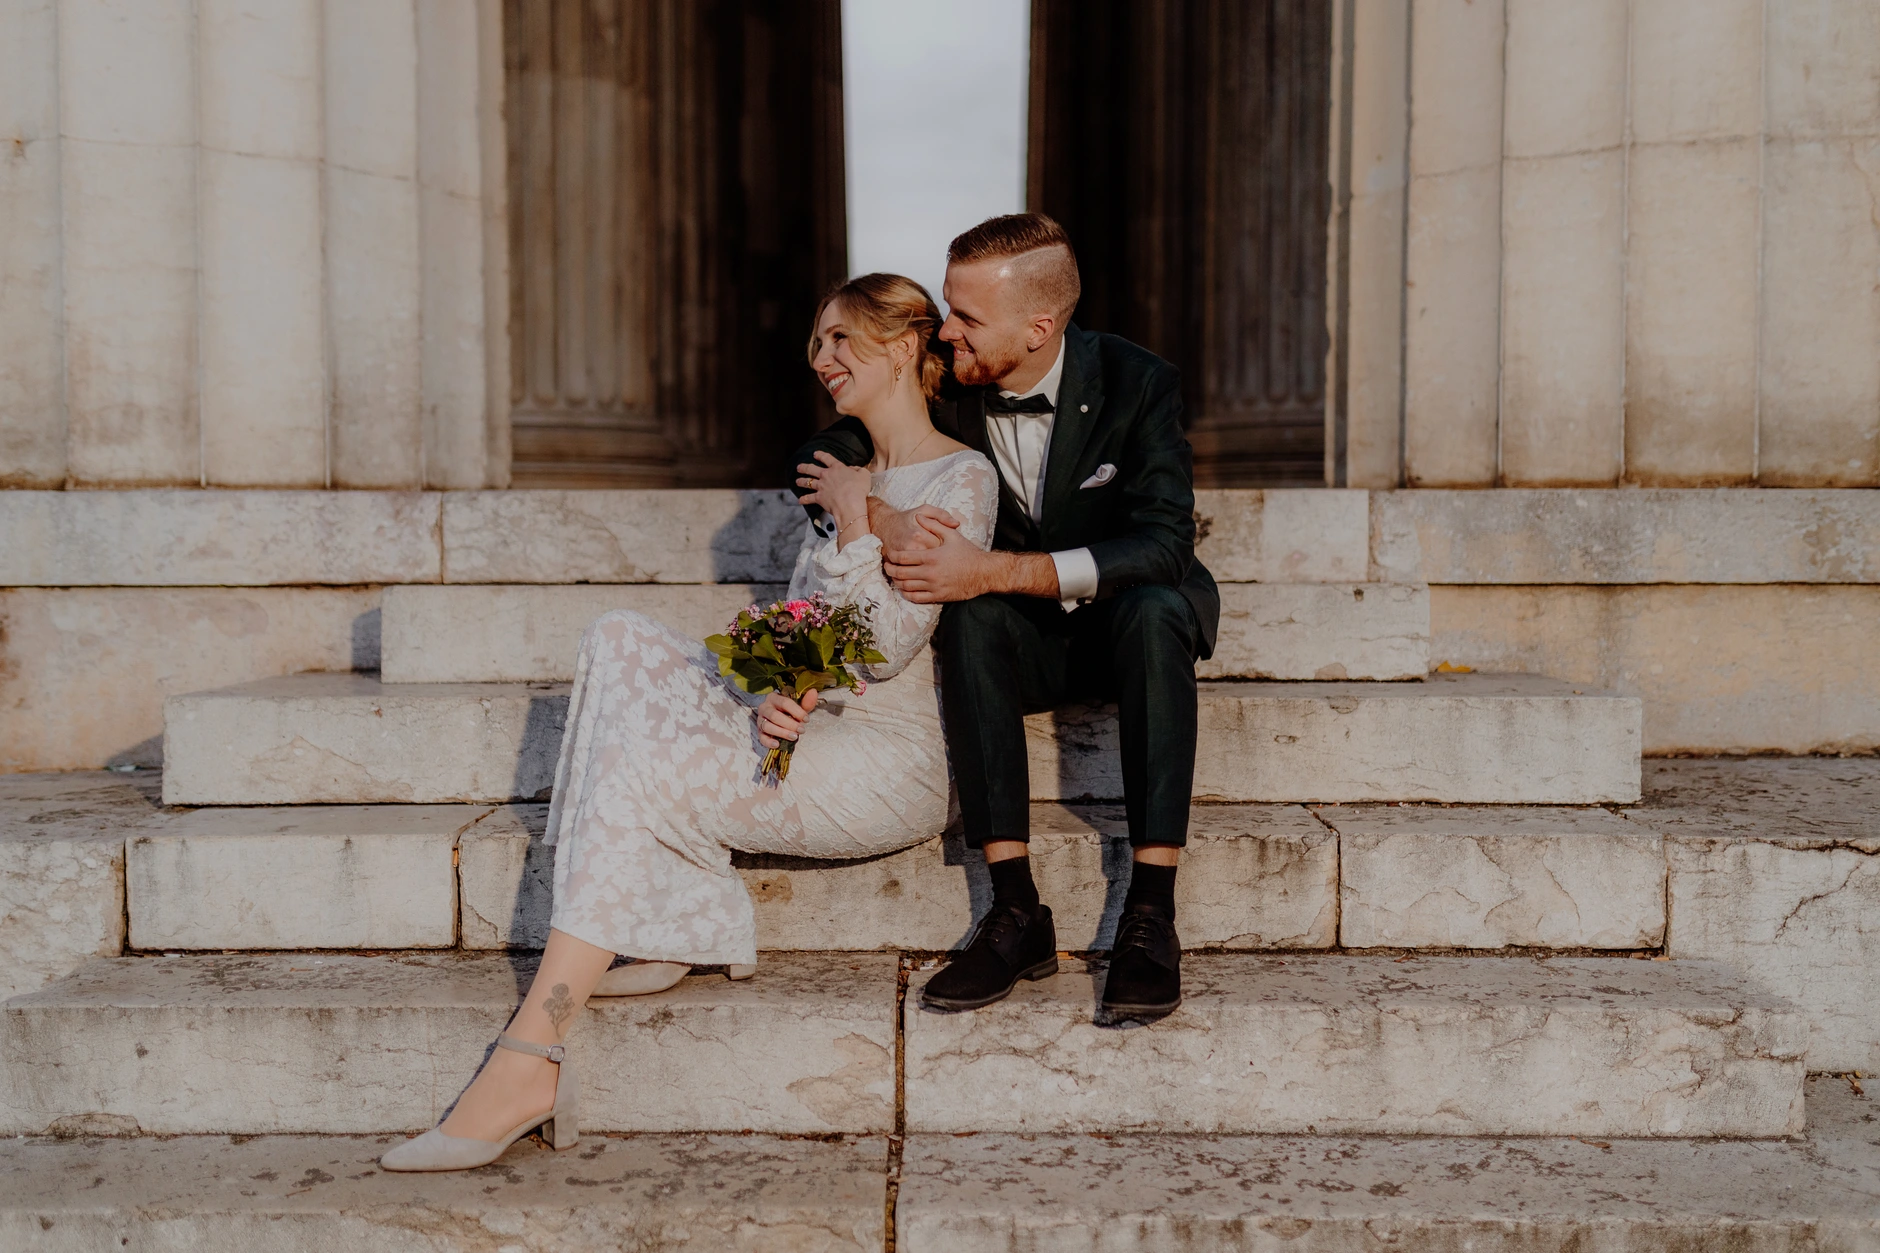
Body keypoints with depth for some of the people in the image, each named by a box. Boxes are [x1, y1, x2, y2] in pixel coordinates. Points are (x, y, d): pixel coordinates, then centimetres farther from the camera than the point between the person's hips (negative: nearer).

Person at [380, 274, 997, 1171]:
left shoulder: (960, 479, -6)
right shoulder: (848, 475, 21)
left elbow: (887, 644, -15)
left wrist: (853, 520, -11)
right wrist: (771, 694, -8)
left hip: (886, 763, -8)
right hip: (803, 730, 8)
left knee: (640, 769, -25)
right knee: (622, 641, -10)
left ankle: (528, 1060, -25)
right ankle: (666, 930, -14)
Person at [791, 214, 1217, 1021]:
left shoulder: (1135, 383, -19)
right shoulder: (949, 387, -11)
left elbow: (1165, 547, -29)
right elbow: (822, 458, -6)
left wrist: (994, 571, -39)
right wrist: (885, 520, -31)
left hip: (1123, 618, -2)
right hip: (1022, 638, 2)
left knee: (1156, 608, -36)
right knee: (972, 618, -32)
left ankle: (1150, 916, -34)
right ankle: (1017, 914, -32)